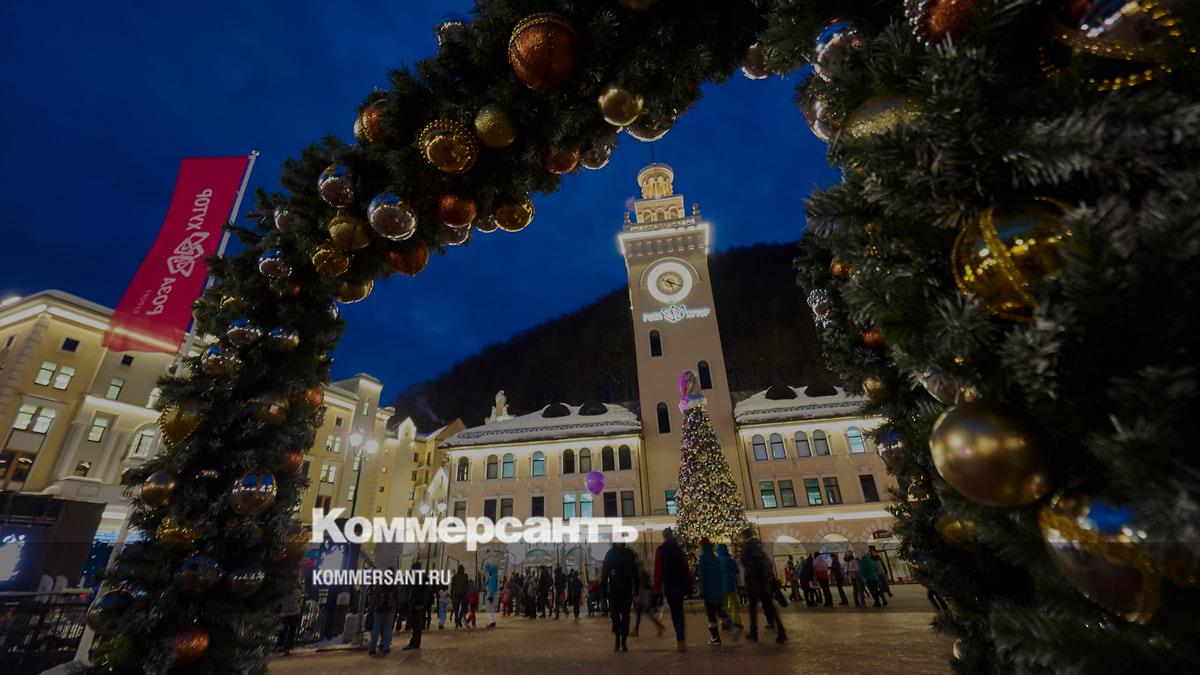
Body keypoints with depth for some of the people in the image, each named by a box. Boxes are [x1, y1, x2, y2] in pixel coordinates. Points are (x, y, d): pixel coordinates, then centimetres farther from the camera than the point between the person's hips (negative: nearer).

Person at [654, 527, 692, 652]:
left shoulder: (660, 550, -5)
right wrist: (689, 586, 13)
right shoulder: (679, 549, 7)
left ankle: (680, 641, -6)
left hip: (669, 585, -4)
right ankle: (680, 639, 20)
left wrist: (657, 587, -4)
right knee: (679, 611, 16)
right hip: (681, 584, 4)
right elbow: (686, 568, 8)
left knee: (675, 613, 0)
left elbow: (658, 569, -9)